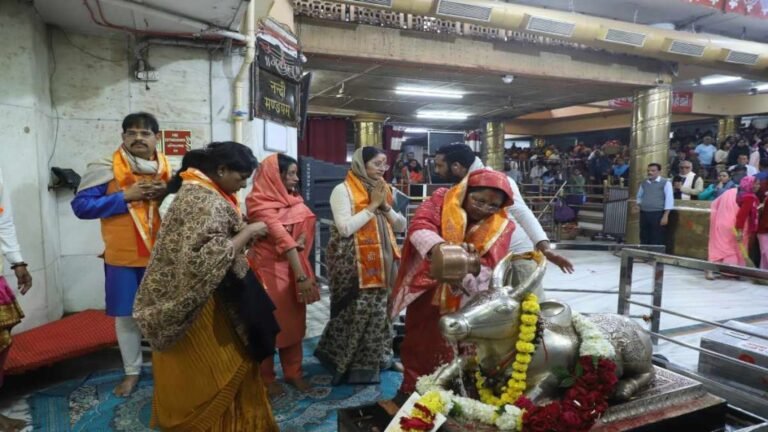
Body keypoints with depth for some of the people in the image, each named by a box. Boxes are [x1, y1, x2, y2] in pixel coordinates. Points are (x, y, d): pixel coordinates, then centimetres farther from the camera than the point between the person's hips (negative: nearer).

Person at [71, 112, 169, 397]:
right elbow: (81, 206, -11)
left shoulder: (168, 170, 4)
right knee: (126, 316, 10)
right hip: (123, 258, -1)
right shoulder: (107, 169, -6)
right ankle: (132, 371, 29)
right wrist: (125, 196, -18)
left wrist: (168, 194, -10)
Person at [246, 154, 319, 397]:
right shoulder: (260, 203, -16)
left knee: (294, 320, 12)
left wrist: (301, 241, -22)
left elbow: (307, 223, 2)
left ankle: (293, 372, 26)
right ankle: (266, 378, 20)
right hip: (269, 269, -7)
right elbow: (281, 238, -23)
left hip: (293, 268, 7)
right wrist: (302, 276, -27)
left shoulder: (293, 200, 9)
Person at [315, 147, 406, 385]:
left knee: (378, 311, 10)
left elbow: (401, 226, 12)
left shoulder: (383, 190, 14)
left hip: (382, 262, 7)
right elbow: (345, 228, -19)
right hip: (354, 264, -6)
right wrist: (372, 205, -13)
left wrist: (385, 206, -4)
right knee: (357, 313, -4)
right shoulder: (343, 190, -7)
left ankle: (373, 359, 26)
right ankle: (354, 365, 15)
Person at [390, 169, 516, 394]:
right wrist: (438, 247, -51)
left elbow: (489, 266, -21)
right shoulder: (441, 199, -12)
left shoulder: (502, 225, -10)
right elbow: (419, 225, -30)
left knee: (453, 357, 12)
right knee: (419, 347, 18)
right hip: (426, 294, 0)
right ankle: (412, 394, 39)